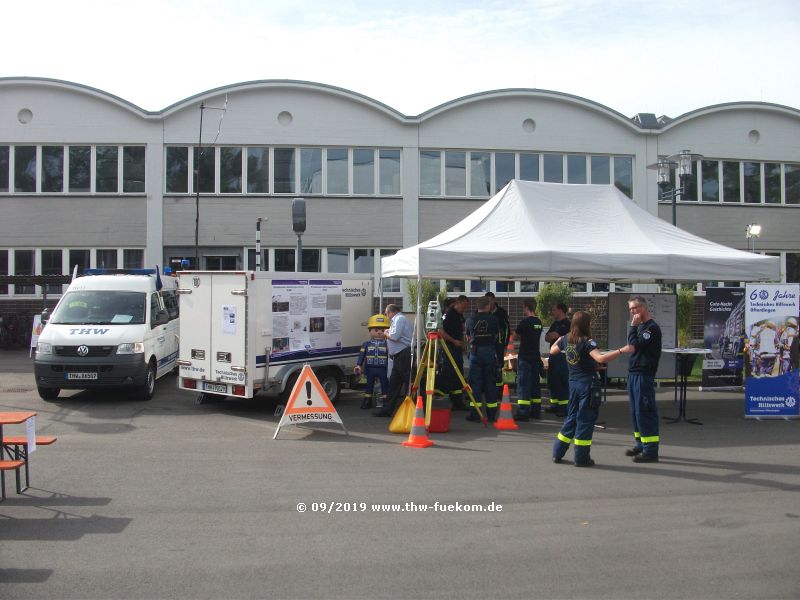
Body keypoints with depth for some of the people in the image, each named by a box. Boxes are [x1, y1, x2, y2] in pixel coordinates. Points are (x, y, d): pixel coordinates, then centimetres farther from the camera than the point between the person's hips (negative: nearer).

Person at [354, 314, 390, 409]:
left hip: (383, 369, -1)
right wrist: (358, 365, -8)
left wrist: (390, 369, -7)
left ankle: (384, 400, 14)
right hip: (370, 369, 1)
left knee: (384, 384, 4)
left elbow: (390, 357, -1)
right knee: (369, 384, 11)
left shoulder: (387, 344, 0)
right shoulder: (367, 344, 5)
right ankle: (367, 400, 21)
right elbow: (361, 355, 3)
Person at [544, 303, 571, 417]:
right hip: (554, 355, 10)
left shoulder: (567, 324, -11)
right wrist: (553, 336, -5)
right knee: (552, 380, 13)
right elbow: (547, 338, 14)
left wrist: (550, 335, 1)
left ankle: (564, 407, -8)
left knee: (563, 381, -9)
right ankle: (555, 405, 22)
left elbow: (554, 335, -18)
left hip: (562, 355, -10)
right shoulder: (555, 324, 18)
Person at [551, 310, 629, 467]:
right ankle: (581, 458, 6)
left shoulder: (566, 340, 3)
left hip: (573, 383, 7)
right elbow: (600, 358, -32)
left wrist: (558, 341, 39)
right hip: (587, 383, -7)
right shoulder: (587, 342, -17)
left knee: (571, 417, 18)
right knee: (585, 420, 2)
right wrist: (622, 351, -32)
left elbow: (553, 351, 21)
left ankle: (558, 453, 20)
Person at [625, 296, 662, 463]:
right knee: (636, 411, 14)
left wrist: (633, 326, -15)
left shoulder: (652, 328, -12)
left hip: (644, 375, -9)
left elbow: (635, 346, -20)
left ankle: (651, 450, -3)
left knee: (645, 411, -7)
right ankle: (641, 444, 24)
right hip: (633, 373, 9)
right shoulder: (640, 326, 15)